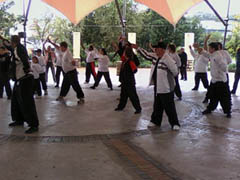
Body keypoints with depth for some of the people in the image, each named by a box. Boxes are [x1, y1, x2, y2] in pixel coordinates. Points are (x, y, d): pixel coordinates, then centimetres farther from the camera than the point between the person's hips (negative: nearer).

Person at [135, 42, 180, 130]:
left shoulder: (168, 59, -22)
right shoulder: (155, 56, 3)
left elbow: (175, 71, -19)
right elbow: (146, 55, 17)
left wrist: (168, 77, -2)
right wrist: (138, 48, 15)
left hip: (166, 87, -8)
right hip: (157, 87, 8)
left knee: (169, 107, -1)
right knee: (157, 106, 18)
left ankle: (174, 123, 11)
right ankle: (155, 121, 31)